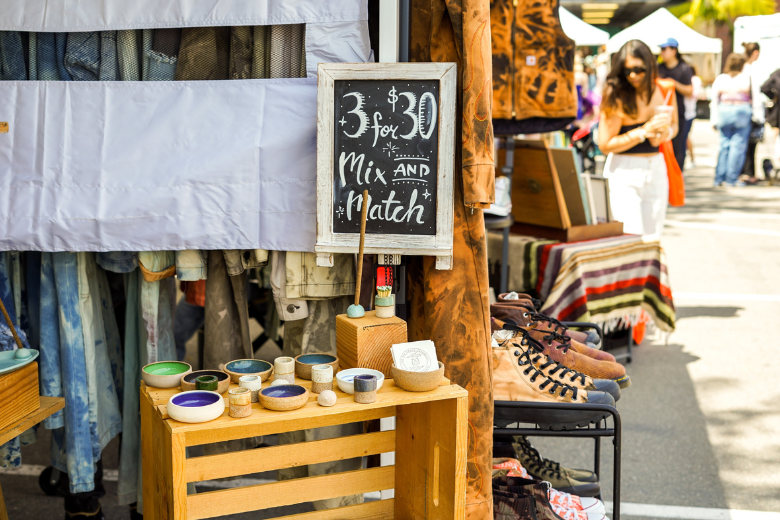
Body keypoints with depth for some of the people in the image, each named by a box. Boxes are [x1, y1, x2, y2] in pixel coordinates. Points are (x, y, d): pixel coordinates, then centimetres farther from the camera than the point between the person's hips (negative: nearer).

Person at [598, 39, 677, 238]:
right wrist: (644, 132, -20)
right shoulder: (617, 97, -12)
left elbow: (674, 124, 20)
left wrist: (666, 133, -4)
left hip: (657, 168, 5)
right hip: (625, 171, -5)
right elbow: (605, 144, -14)